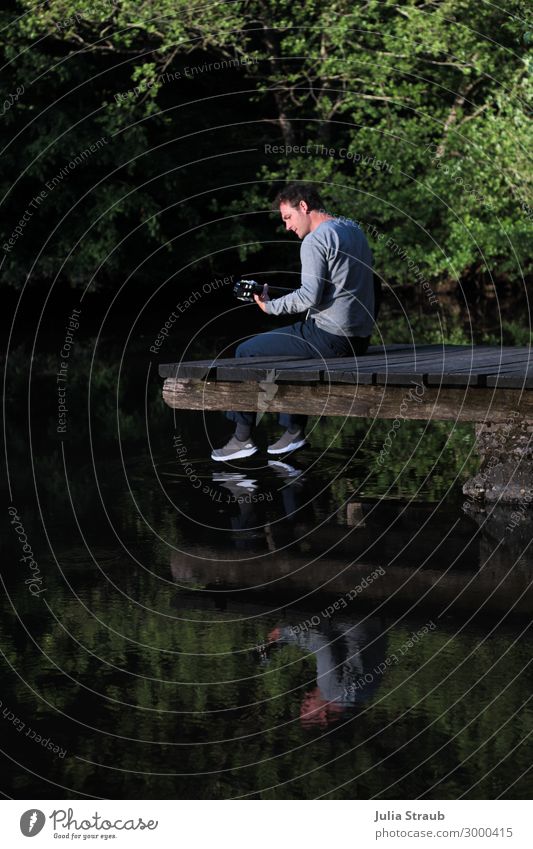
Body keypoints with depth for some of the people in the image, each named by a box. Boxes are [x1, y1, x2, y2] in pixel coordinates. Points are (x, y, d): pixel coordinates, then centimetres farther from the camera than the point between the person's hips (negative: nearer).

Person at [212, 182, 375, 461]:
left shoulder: (315, 241, -15)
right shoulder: (354, 229, 14)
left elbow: (310, 296, -22)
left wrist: (270, 306, -8)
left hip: (330, 338, -9)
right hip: (360, 338, 9)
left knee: (246, 352, 3)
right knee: (292, 344, 35)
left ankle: (243, 438, 9)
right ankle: (293, 431, 30)